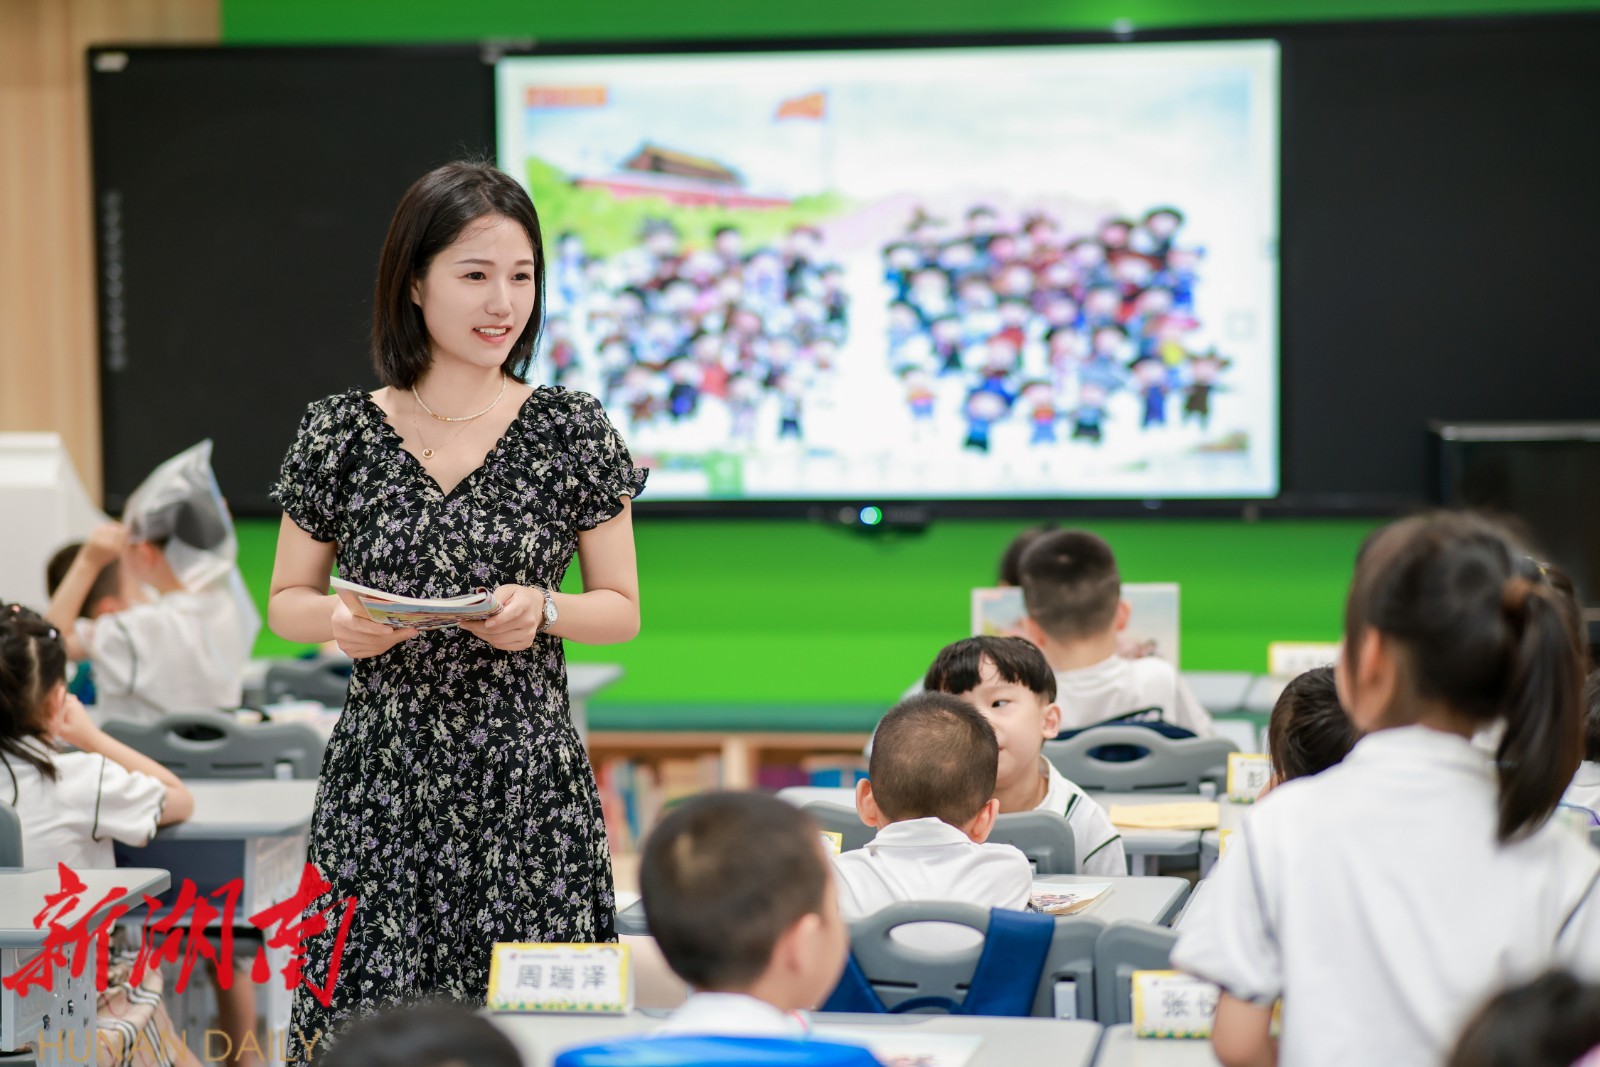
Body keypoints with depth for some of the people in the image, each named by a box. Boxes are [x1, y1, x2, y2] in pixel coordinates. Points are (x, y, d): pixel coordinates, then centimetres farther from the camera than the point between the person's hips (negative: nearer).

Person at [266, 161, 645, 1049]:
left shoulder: (569, 429, 2)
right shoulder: (341, 432, 4)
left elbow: (623, 609, 6)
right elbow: (285, 602, 11)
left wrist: (542, 609, -13)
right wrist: (338, 623, -10)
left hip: (527, 783, 0)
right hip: (380, 785, 1)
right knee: (367, 1017, -3)